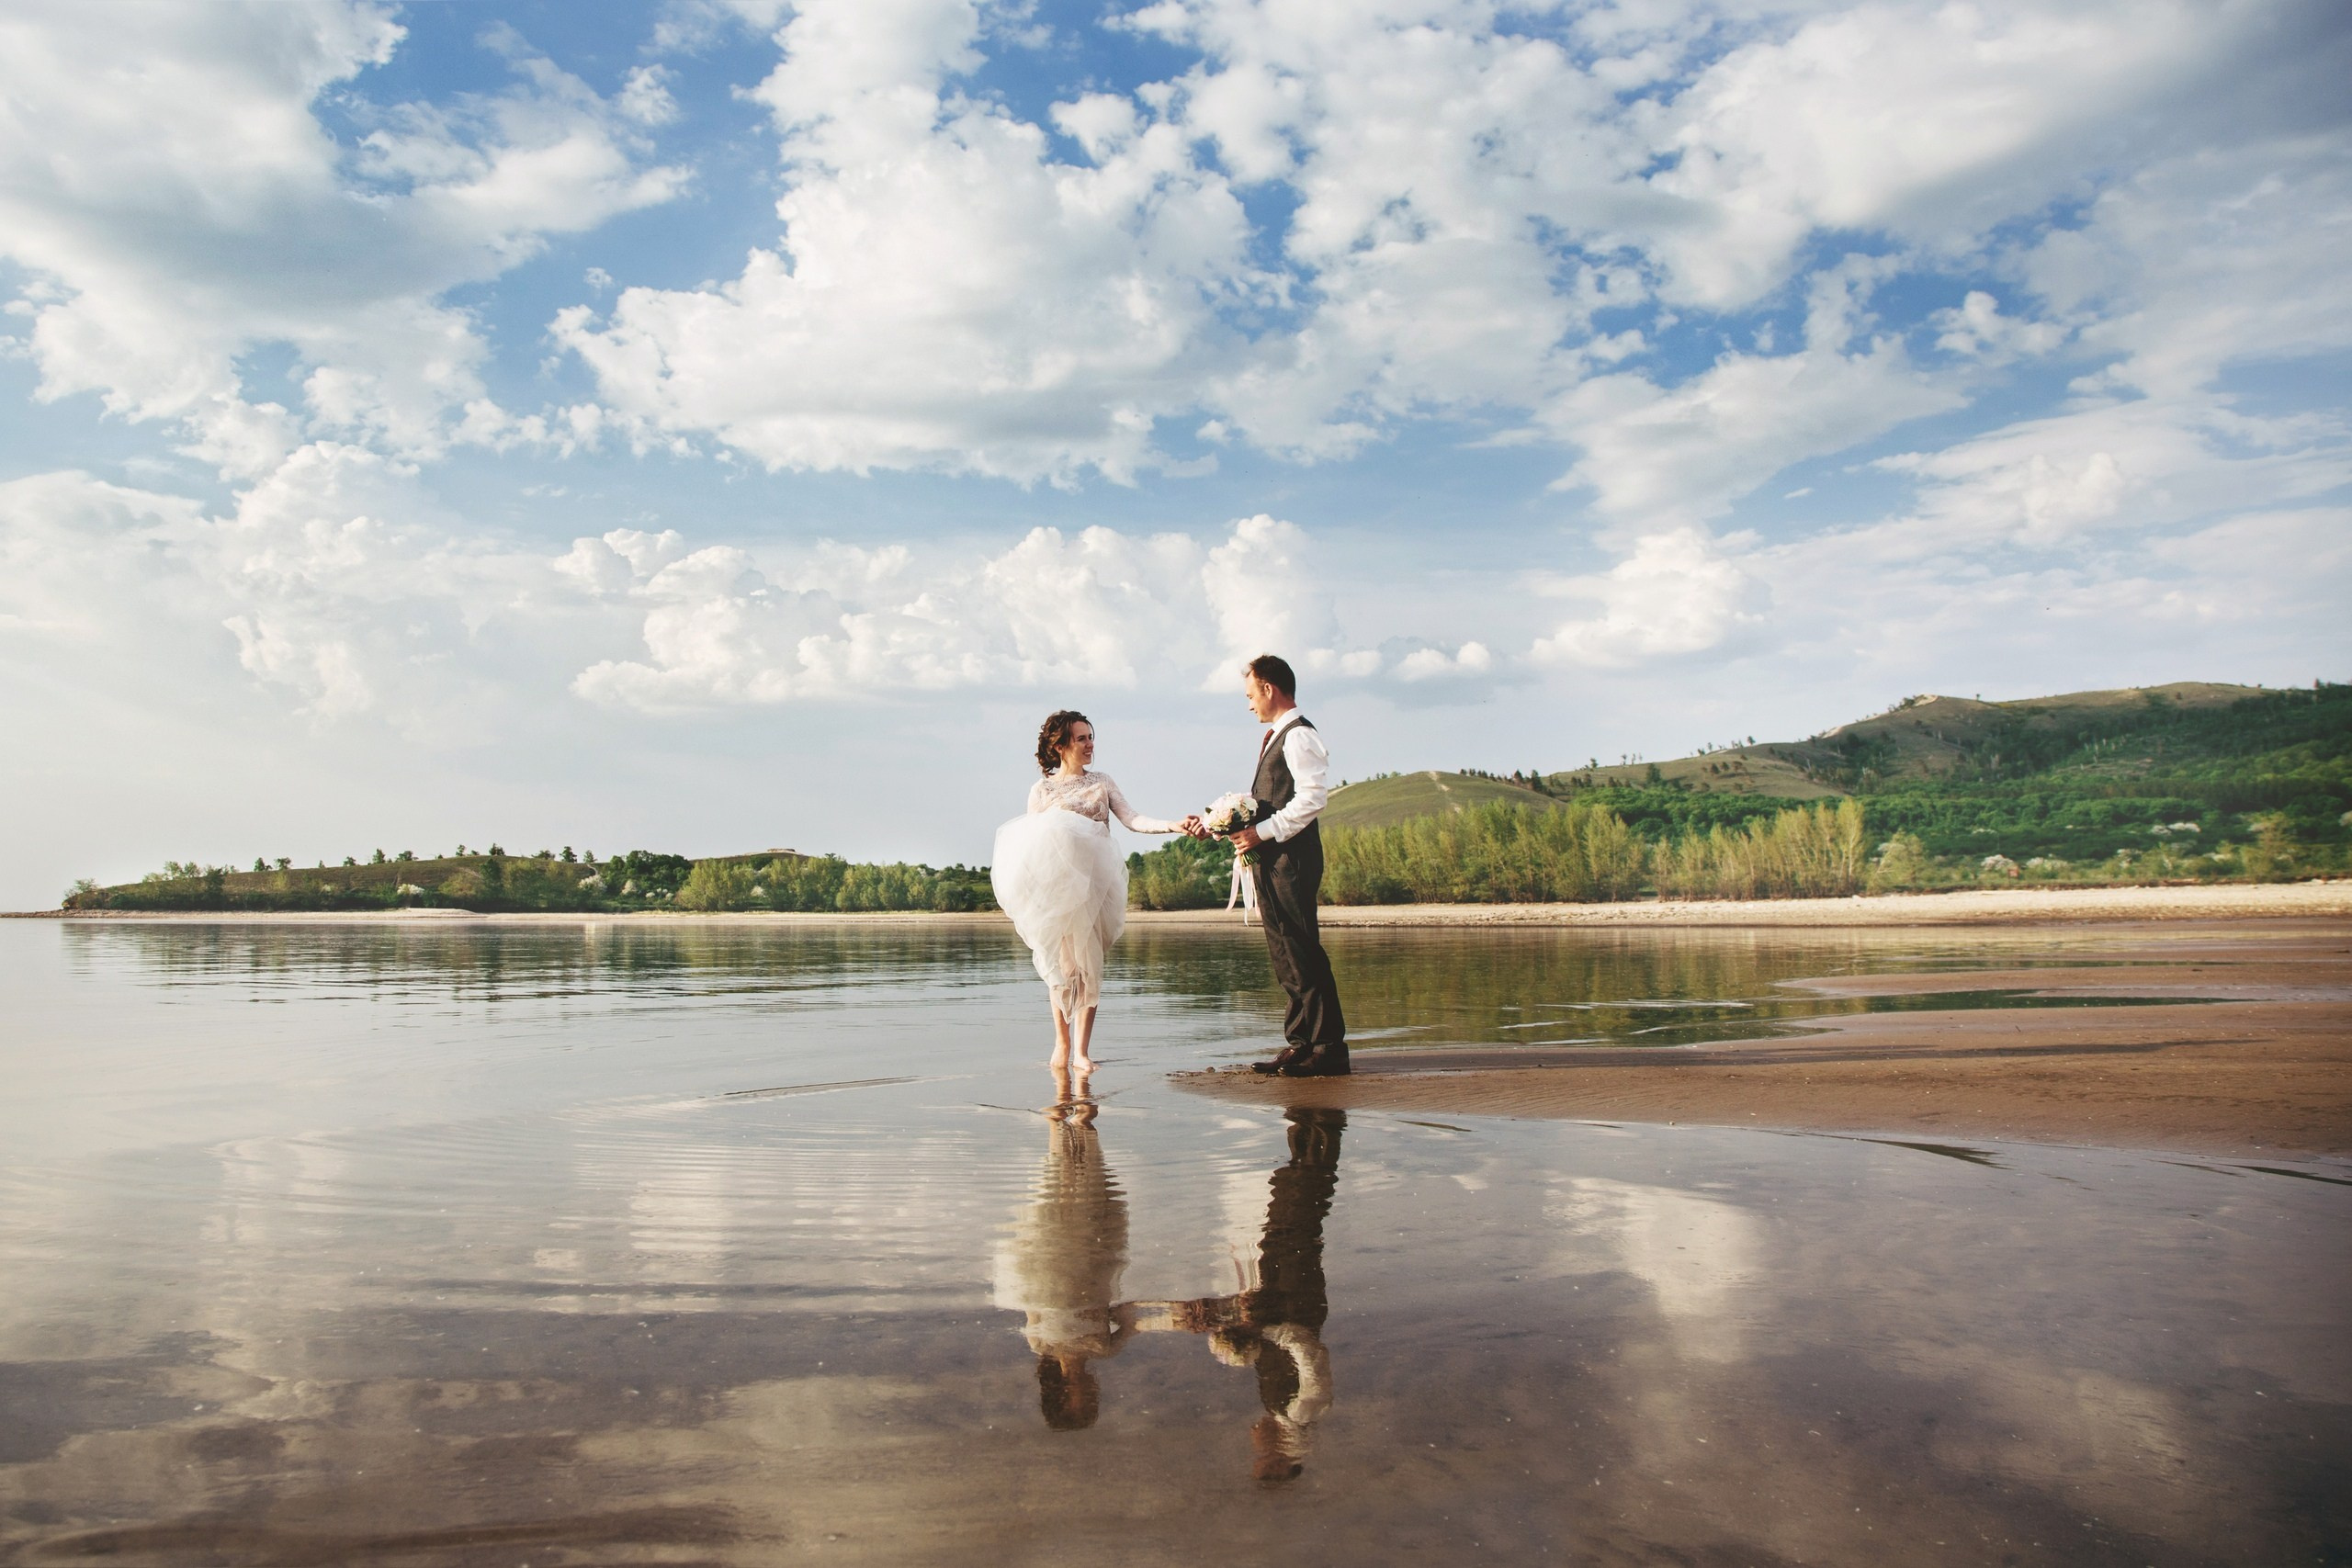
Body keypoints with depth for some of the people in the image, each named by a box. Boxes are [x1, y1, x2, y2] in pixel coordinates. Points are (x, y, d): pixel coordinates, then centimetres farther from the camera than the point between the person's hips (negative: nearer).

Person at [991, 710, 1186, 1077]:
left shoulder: (1102, 782, 11)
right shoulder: (1042, 789, 5)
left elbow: (1132, 820, 2)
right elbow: (1032, 842, 5)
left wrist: (1173, 825, -13)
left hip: (1093, 882, 1)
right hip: (1056, 885, -1)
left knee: (1088, 964, -4)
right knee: (1060, 964, 0)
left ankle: (1080, 1051, -2)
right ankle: (1062, 1041, 13)